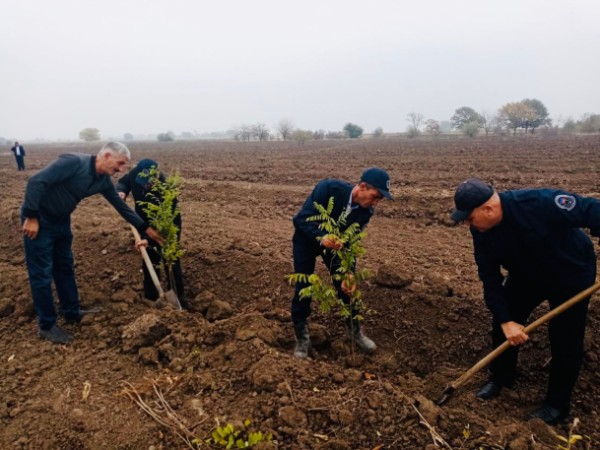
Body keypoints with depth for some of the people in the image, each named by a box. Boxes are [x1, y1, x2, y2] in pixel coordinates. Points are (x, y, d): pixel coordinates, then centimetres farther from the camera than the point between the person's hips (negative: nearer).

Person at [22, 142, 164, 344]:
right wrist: (31, 218, -26)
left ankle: (71, 312, 32)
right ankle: (46, 326, 11)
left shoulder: (103, 181, -2)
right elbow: (36, 182, -29)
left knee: (65, 267, 17)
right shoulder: (74, 162, -27)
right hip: (38, 219, -8)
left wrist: (146, 228, 10)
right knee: (42, 273, -1)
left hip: (61, 220, 8)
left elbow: (121, 206, 8)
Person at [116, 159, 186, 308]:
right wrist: (121, 192, -20)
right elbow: (123, 182, 3)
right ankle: (150, 298, 24)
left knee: (170, 262, -6)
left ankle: (178, 301, 3)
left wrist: (150, 239, -43)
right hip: (146, 226, 6)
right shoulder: (135, 174, -21)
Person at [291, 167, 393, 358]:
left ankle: (355, 332, 26)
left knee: (346, 285, 4)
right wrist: (321, 238, -51)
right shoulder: (329, 188, -36)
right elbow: (301, 219, -35)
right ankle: (302, 339, 13)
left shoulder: (366, 210, -21)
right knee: (303, 289, -6)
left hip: (336, 242, 4)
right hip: (306, 240, -4)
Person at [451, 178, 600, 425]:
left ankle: (557, 404, 21)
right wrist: (505, 320, -22)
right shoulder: (481, 231, -20)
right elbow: (490, 278, -15)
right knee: (502, 324, 4)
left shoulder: (539, 202, -39)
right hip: (526, 275, 5)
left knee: (565, 340, 0)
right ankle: (500, 377, 29)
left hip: (571, 274, -4)